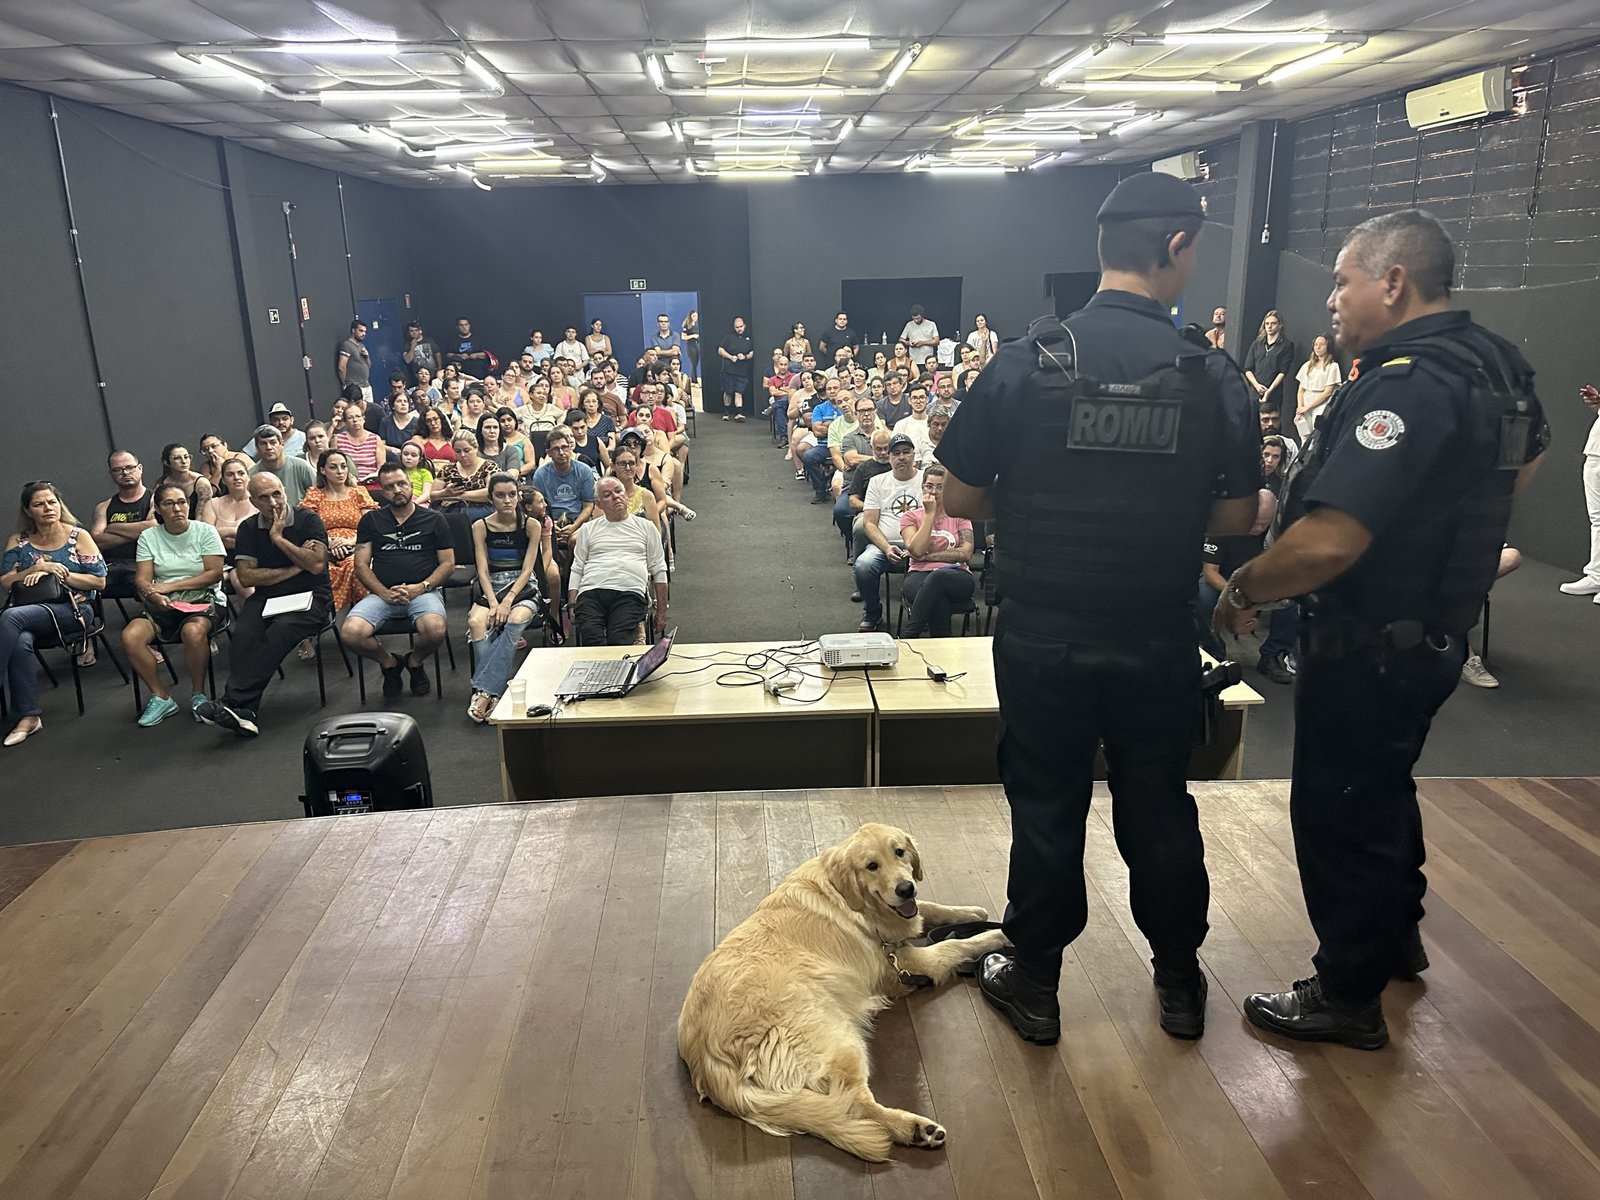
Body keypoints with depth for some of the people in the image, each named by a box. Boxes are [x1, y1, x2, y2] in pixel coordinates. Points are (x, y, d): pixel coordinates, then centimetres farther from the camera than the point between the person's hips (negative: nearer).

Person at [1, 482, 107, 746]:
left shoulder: (78, 536, 5)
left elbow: (99, 581, 1)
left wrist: (59, 573, -10)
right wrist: (35, 569, -9)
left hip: (72, 609, -3)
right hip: (29, 610, 3)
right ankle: (28, 716, -25)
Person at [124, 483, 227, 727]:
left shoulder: (205, 531, 2)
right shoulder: (149, 537, 9)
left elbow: (215, 573, -7)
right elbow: (142, 579, 1)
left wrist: (170, 586, -11)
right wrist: (155, 595, -22)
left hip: (202, 599, -3)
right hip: (162, 605, 3)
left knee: (193, 631, -37)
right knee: (130, 637, -25)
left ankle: (198, 694, -15)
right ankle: (160, 697, -8)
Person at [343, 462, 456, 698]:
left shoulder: (433, 520, 11)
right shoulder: (371, 520, 14)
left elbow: (448, 563, 8)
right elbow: (361, 565, 8)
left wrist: (421, 587, -9)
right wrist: (384, 593, -9)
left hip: (423, 591, -1)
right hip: (381, 593, 2)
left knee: (435, 631, -35)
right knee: (350, 633, -28)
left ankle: (415, 662, 4)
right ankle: (389, 663, 7)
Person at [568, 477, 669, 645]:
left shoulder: (646, 527, 22)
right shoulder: (588, 529, 24)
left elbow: (659, 570, 19)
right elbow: (577, 570, 19)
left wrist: (661, 611, 12)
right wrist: (572, 606, 4)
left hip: (629, 593, -1)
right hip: (591, 592, 1)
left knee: (619, 640, -30)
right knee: (591, 639, -30)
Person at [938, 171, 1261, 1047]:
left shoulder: (1025, 362, -11)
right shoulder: (1213, 377, -8)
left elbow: (959, 498, -7)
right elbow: (1235, 518, -2)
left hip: (1041, 637, -1)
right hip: (1158, 639, 1)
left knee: (1045, 808, 13)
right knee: (1159, 804, 18)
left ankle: (1033, 983, 28)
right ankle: (1179, 978, 36)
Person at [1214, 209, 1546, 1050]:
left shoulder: (1406, 385, -27)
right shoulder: (1491, 359, 4)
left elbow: (1326, 542, -37)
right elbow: (1528, 453, 26)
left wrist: (1243, 591, -21)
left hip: (1370, 646, -10)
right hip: (1433, 628, 10)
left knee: (1339, 808, 6)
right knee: (1384, 785, 27)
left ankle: (1347, 997, 23)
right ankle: (1398, 934, 47)